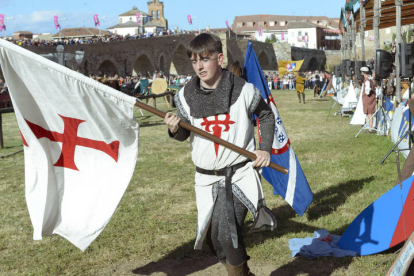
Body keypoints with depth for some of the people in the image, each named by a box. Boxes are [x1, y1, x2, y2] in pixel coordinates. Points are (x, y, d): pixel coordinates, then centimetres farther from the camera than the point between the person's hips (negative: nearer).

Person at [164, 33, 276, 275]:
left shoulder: (243, 90, -8)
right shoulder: (187, 95, 0)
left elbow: (267, 116, 9)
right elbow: (184, 134, 9)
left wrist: (266, 149, -2)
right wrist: (175, 129, -13)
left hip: (240, 174, -4)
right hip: (207, 178, 4)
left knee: (226, 232, -22)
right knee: (213, 237, 13)